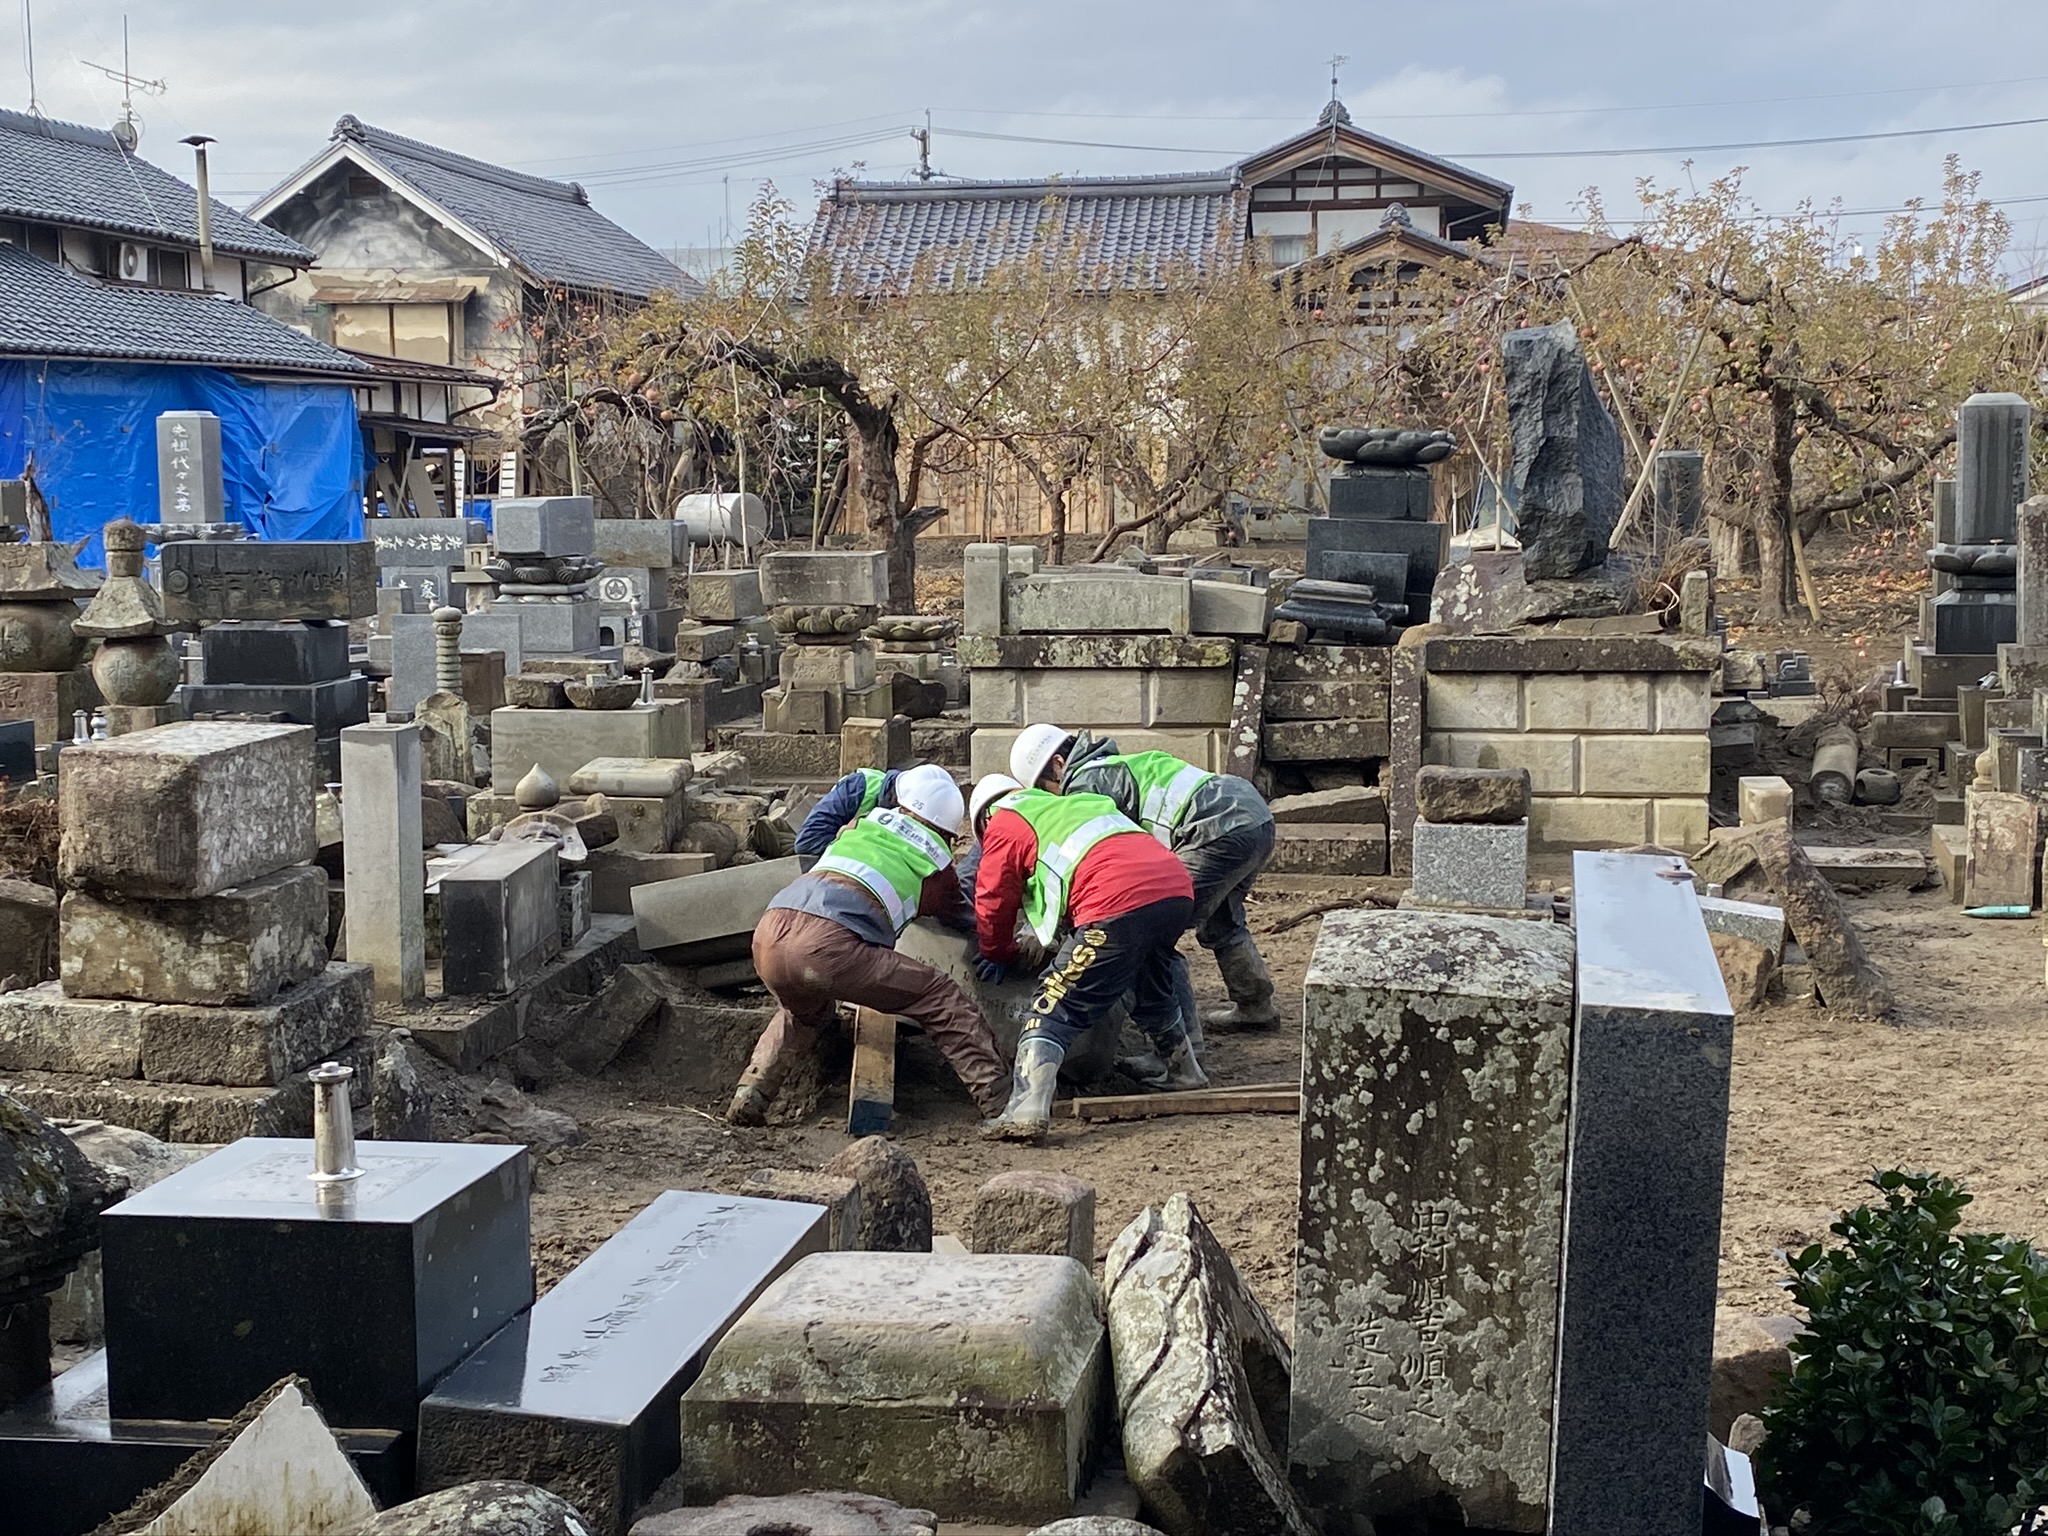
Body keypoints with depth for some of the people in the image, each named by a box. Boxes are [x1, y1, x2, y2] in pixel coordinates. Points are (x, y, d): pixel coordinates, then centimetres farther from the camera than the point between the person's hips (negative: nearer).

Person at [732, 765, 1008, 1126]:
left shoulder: (865, 822, 30)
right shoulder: (936, 859, 20)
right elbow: (957, 912, 36)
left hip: (769, 933, 6)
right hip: (826, 945, -6)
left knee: (802, 1012, 37)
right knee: (940, 998, 7)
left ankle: (750, 1095, 21)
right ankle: (1001, 1101, 3)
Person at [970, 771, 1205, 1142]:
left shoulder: (1004, 823, 18)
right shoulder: (1079, 803, 38)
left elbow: (993, 903, 19)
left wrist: (998, 956, 37)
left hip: (1121, 905, -7)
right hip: (1179, 889, 7)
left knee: (1055, 1006, -3)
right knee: (1152, 987, 33)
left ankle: (1027, 1109, -17)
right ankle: (1184, 1072, 45)